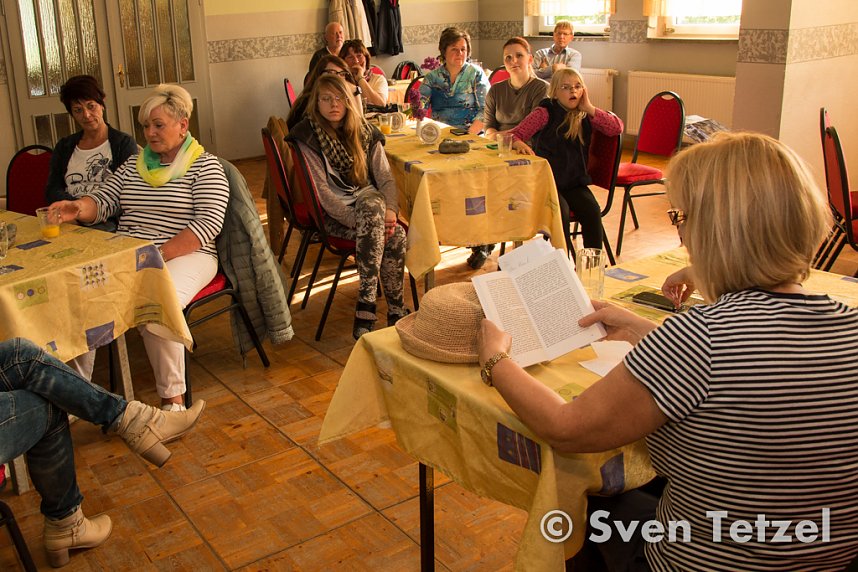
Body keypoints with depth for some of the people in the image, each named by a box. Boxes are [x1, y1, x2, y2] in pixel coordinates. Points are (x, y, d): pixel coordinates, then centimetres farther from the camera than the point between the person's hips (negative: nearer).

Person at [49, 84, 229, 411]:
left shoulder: (205, 166, 2)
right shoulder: (134, 164, 21)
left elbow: (209, 223, -11)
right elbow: (103, 201, 16)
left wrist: (159, 254, -20)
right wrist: (79, 207, -10)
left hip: (184, 256, -5)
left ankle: (172, 399, -20)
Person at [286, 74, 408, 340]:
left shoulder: (364, 132, 8)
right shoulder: (307, 138, -6)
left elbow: (385, 177, 1)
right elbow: (324, 193, -14)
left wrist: (390, 209, -20)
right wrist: (368, 220, -23)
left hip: (366, 200, 4)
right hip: (331, 215, -4)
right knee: (396, 237, -31)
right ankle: (395, 310, -21)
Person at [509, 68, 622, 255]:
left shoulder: (585, 116, 9)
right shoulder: (545, 113, -2)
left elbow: (617, 128, -1)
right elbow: (513, 135, -7)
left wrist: (589, 108, -6)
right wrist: (519, 144, -31)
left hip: (575, 182, 4)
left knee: (592, 211, -22)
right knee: (561, 213, -29)